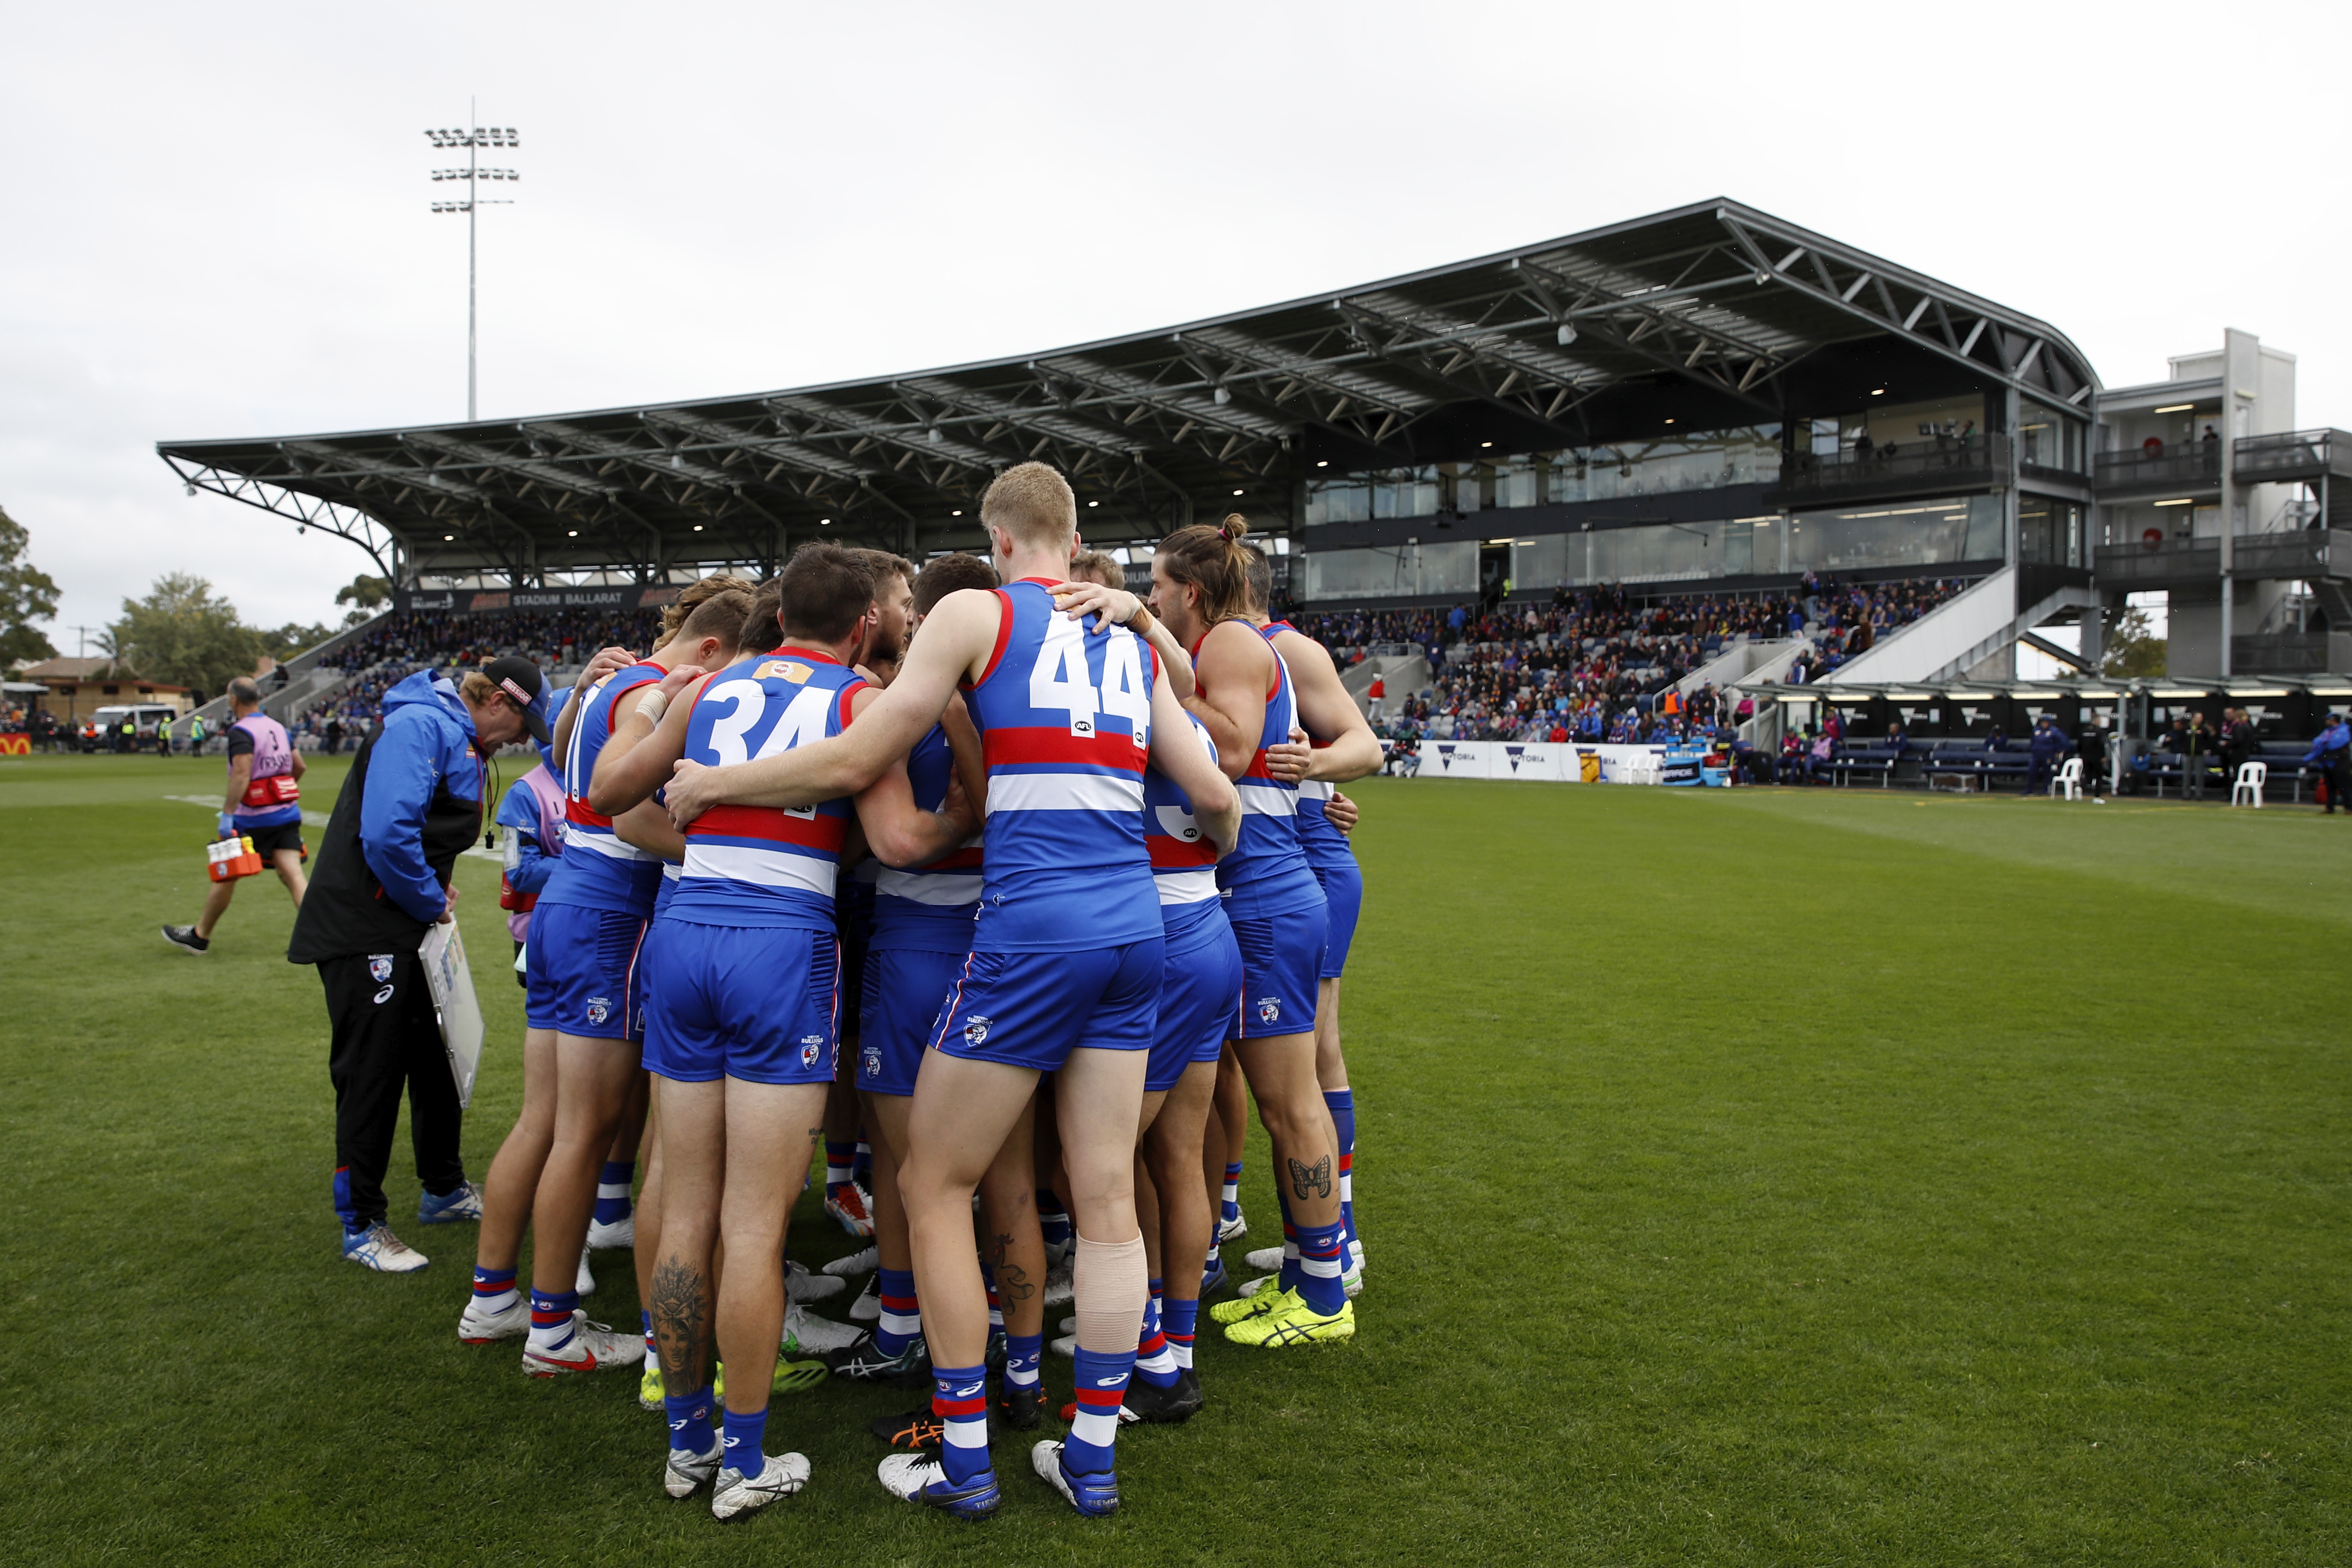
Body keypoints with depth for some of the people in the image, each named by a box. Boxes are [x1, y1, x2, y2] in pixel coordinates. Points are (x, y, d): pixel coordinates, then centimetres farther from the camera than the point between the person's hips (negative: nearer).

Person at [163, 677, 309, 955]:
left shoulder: (241, 732, -12)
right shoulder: (278, 727, 11)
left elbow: (242, 774, -23)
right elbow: (299, 766, 18)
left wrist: (227, 814, -24)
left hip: (254, 819, -6)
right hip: (288, 814, 6)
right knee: (292, 874, -1)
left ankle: (199, 937, 24)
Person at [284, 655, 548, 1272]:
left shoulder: (460, 738, 15)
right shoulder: (419, 725, -18)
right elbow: (386, 834, -28)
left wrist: (438, 887, 7)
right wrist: (433, 902, -15)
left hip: (409, 925, 11)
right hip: (365, 930, -11)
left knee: (438, 1056, 19)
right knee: (372, 1072, -2)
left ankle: (443, 1188, 34)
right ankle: (362, 1226, 10)